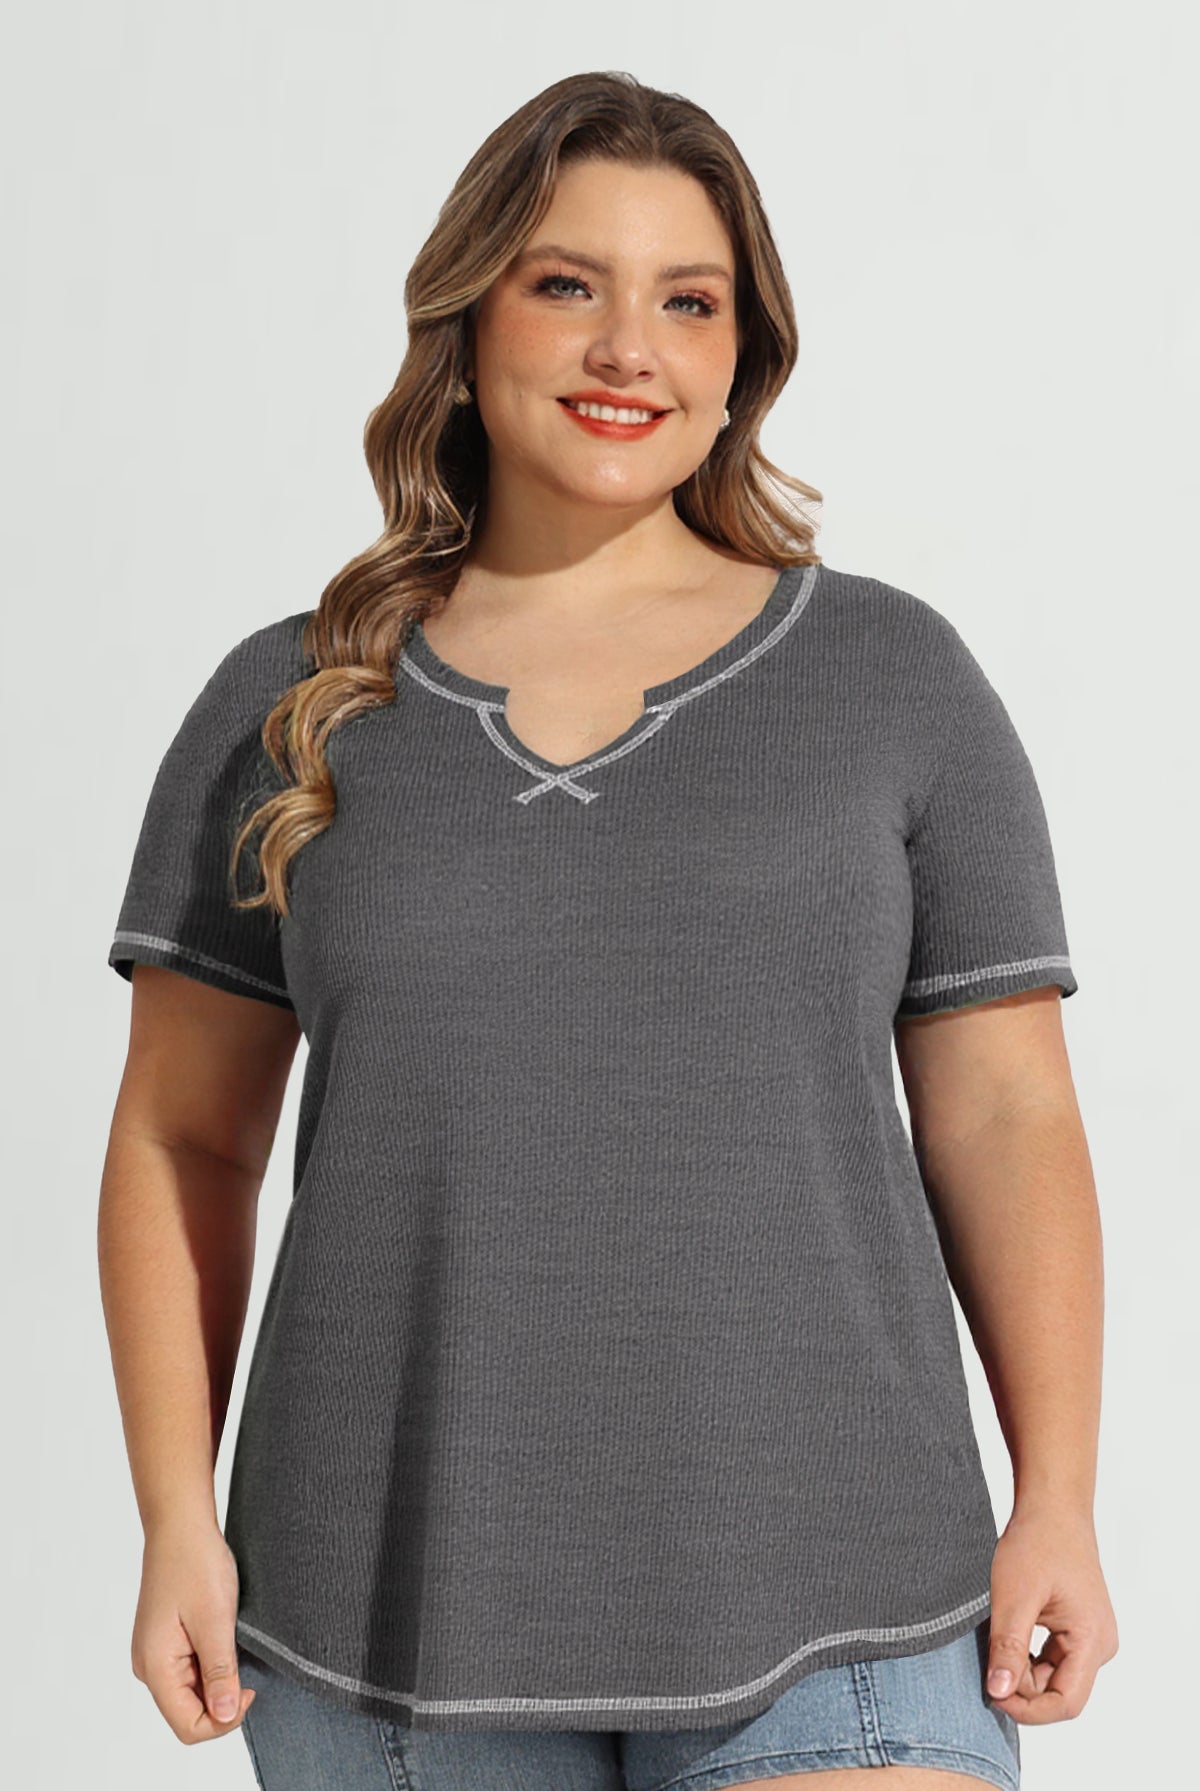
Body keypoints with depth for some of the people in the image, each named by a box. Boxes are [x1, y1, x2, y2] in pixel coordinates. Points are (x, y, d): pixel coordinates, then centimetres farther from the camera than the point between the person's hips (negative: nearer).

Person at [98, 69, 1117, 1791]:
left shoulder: (898, 678, 2)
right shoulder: (285, 712, 4)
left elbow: (1004, 1121, 2)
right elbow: (181, 1143, 7)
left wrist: (1058, 1507, -5)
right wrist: (179, 1520, -1)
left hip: (821, 1608, -1)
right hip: (402, 1612, 1)